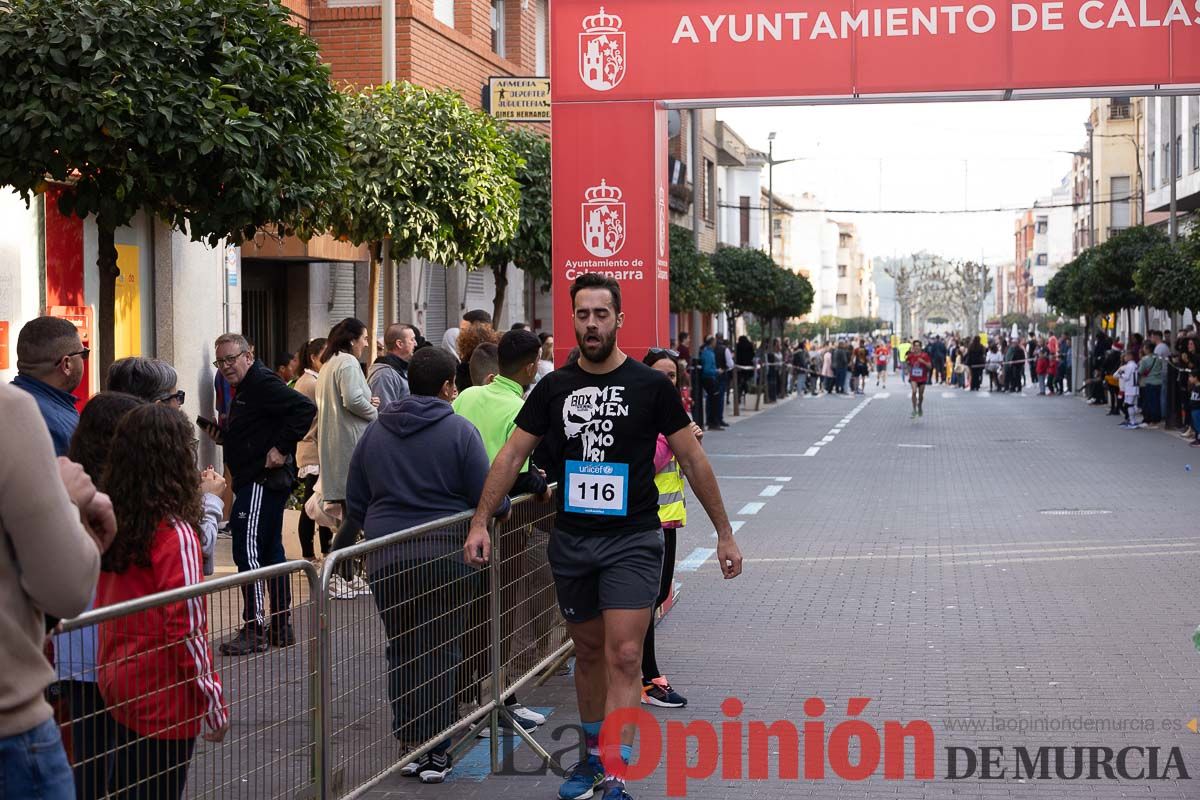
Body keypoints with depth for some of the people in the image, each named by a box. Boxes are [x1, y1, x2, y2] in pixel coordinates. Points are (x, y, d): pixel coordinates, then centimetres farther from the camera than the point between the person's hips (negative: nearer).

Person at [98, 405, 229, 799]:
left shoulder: (110, 524, 0)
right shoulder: (175, 534, -19)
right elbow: (187, 630, -19)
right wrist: (215, 706, -11)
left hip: (116, 687, 7)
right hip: (163, 699, -7)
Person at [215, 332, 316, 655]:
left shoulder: (263, 383, -14)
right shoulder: (246, 387, 18)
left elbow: (305, 408, -25)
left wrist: (282, 448, -23)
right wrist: (222, 433, 13)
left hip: (263, 481, -11)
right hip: (254, 482, 11)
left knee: (248, 550, -11)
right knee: (271, 552, 13)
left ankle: (255, 630, -8)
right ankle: (281, 628, 20)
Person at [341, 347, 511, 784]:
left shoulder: (375, 432, 9)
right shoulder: (460, 431, -4)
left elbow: (355, 504, 14)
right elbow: (488, 499, -6)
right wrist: (505, 507, 16)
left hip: (387, 560, 3)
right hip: (445, 555, -3)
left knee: (401, 652, 12)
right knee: (441, 652, 3)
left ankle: (407, 746, 16)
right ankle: (435, 751, 4)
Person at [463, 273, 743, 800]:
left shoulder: (650, 385, -4)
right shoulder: (554, 388, 4)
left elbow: (693, 460, 1)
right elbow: (512, 456, 6)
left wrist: (724, 533, 1)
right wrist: (480, 522, -2)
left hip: (633, 539, -3)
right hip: (571, 540, 3)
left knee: (624, 658, -12)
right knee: (588, 653, 15)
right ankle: (594, 755, 32)